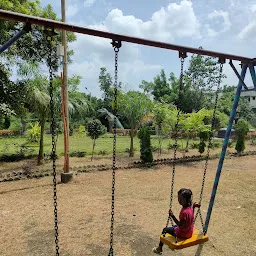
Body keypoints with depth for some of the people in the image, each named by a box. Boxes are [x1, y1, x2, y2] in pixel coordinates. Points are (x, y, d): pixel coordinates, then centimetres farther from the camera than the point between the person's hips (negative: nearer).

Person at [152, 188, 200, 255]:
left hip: (183, 234, -8)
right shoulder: (190, 207, -9)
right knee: (174, 226, 34)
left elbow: (180, 224, -28)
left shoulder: (184, 212, -35)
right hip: (189, 232, 8)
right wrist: (194, 206, 3)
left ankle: (159, 249, 23)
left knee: (165, 230, 8)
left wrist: (172, 216, -34)